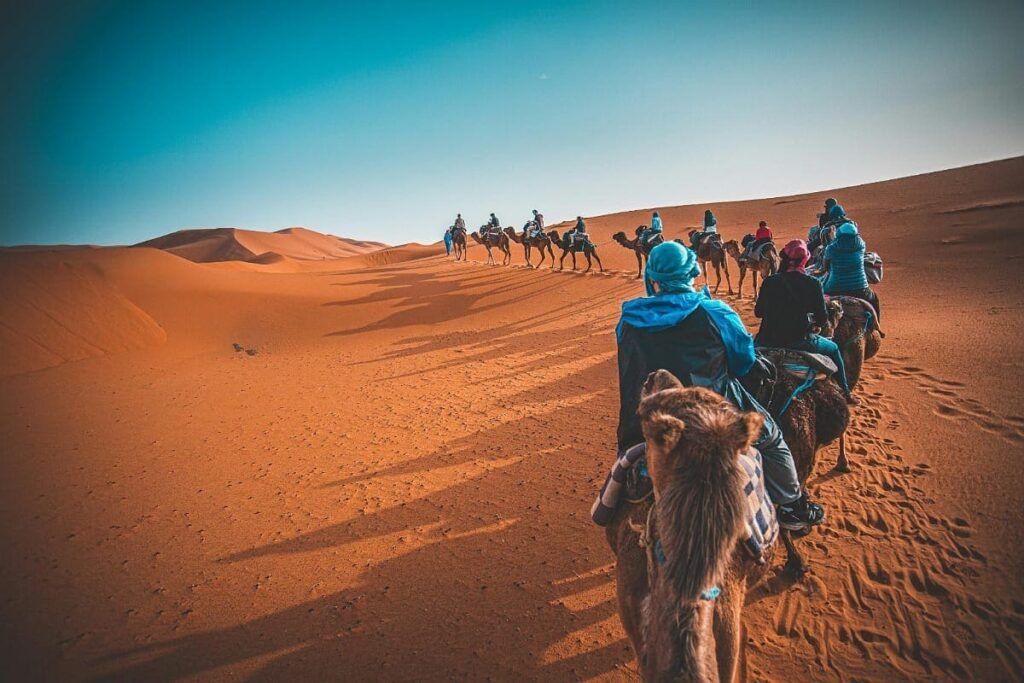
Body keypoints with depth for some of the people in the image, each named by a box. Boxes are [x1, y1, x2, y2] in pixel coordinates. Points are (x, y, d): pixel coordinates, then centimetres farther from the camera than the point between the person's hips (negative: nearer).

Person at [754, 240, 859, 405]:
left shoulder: (770, 281, 0)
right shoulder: (813, 283, -6)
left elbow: (758, 312, 6)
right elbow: (822, 319, -4)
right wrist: (816, 325, 18)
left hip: (768, 341, 2)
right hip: (800, 341, -2)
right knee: (833, 348, 26)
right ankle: (845, 393, 33)